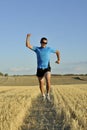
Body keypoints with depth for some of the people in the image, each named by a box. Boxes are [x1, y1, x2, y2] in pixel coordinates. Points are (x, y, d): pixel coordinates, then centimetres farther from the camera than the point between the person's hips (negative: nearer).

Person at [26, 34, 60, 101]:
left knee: (48, 80, -26)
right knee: (41, 84, 7)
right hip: (39, 69, 2)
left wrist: (59, 59, 9)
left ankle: (48, 94, -10)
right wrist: (28, 37, -12)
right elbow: (28, 45, -4)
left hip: (47, 68, -1)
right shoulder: (37, 49, 6)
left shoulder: (49, 49, 6)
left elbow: (57, 52, 21)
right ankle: (43, 96, 27)